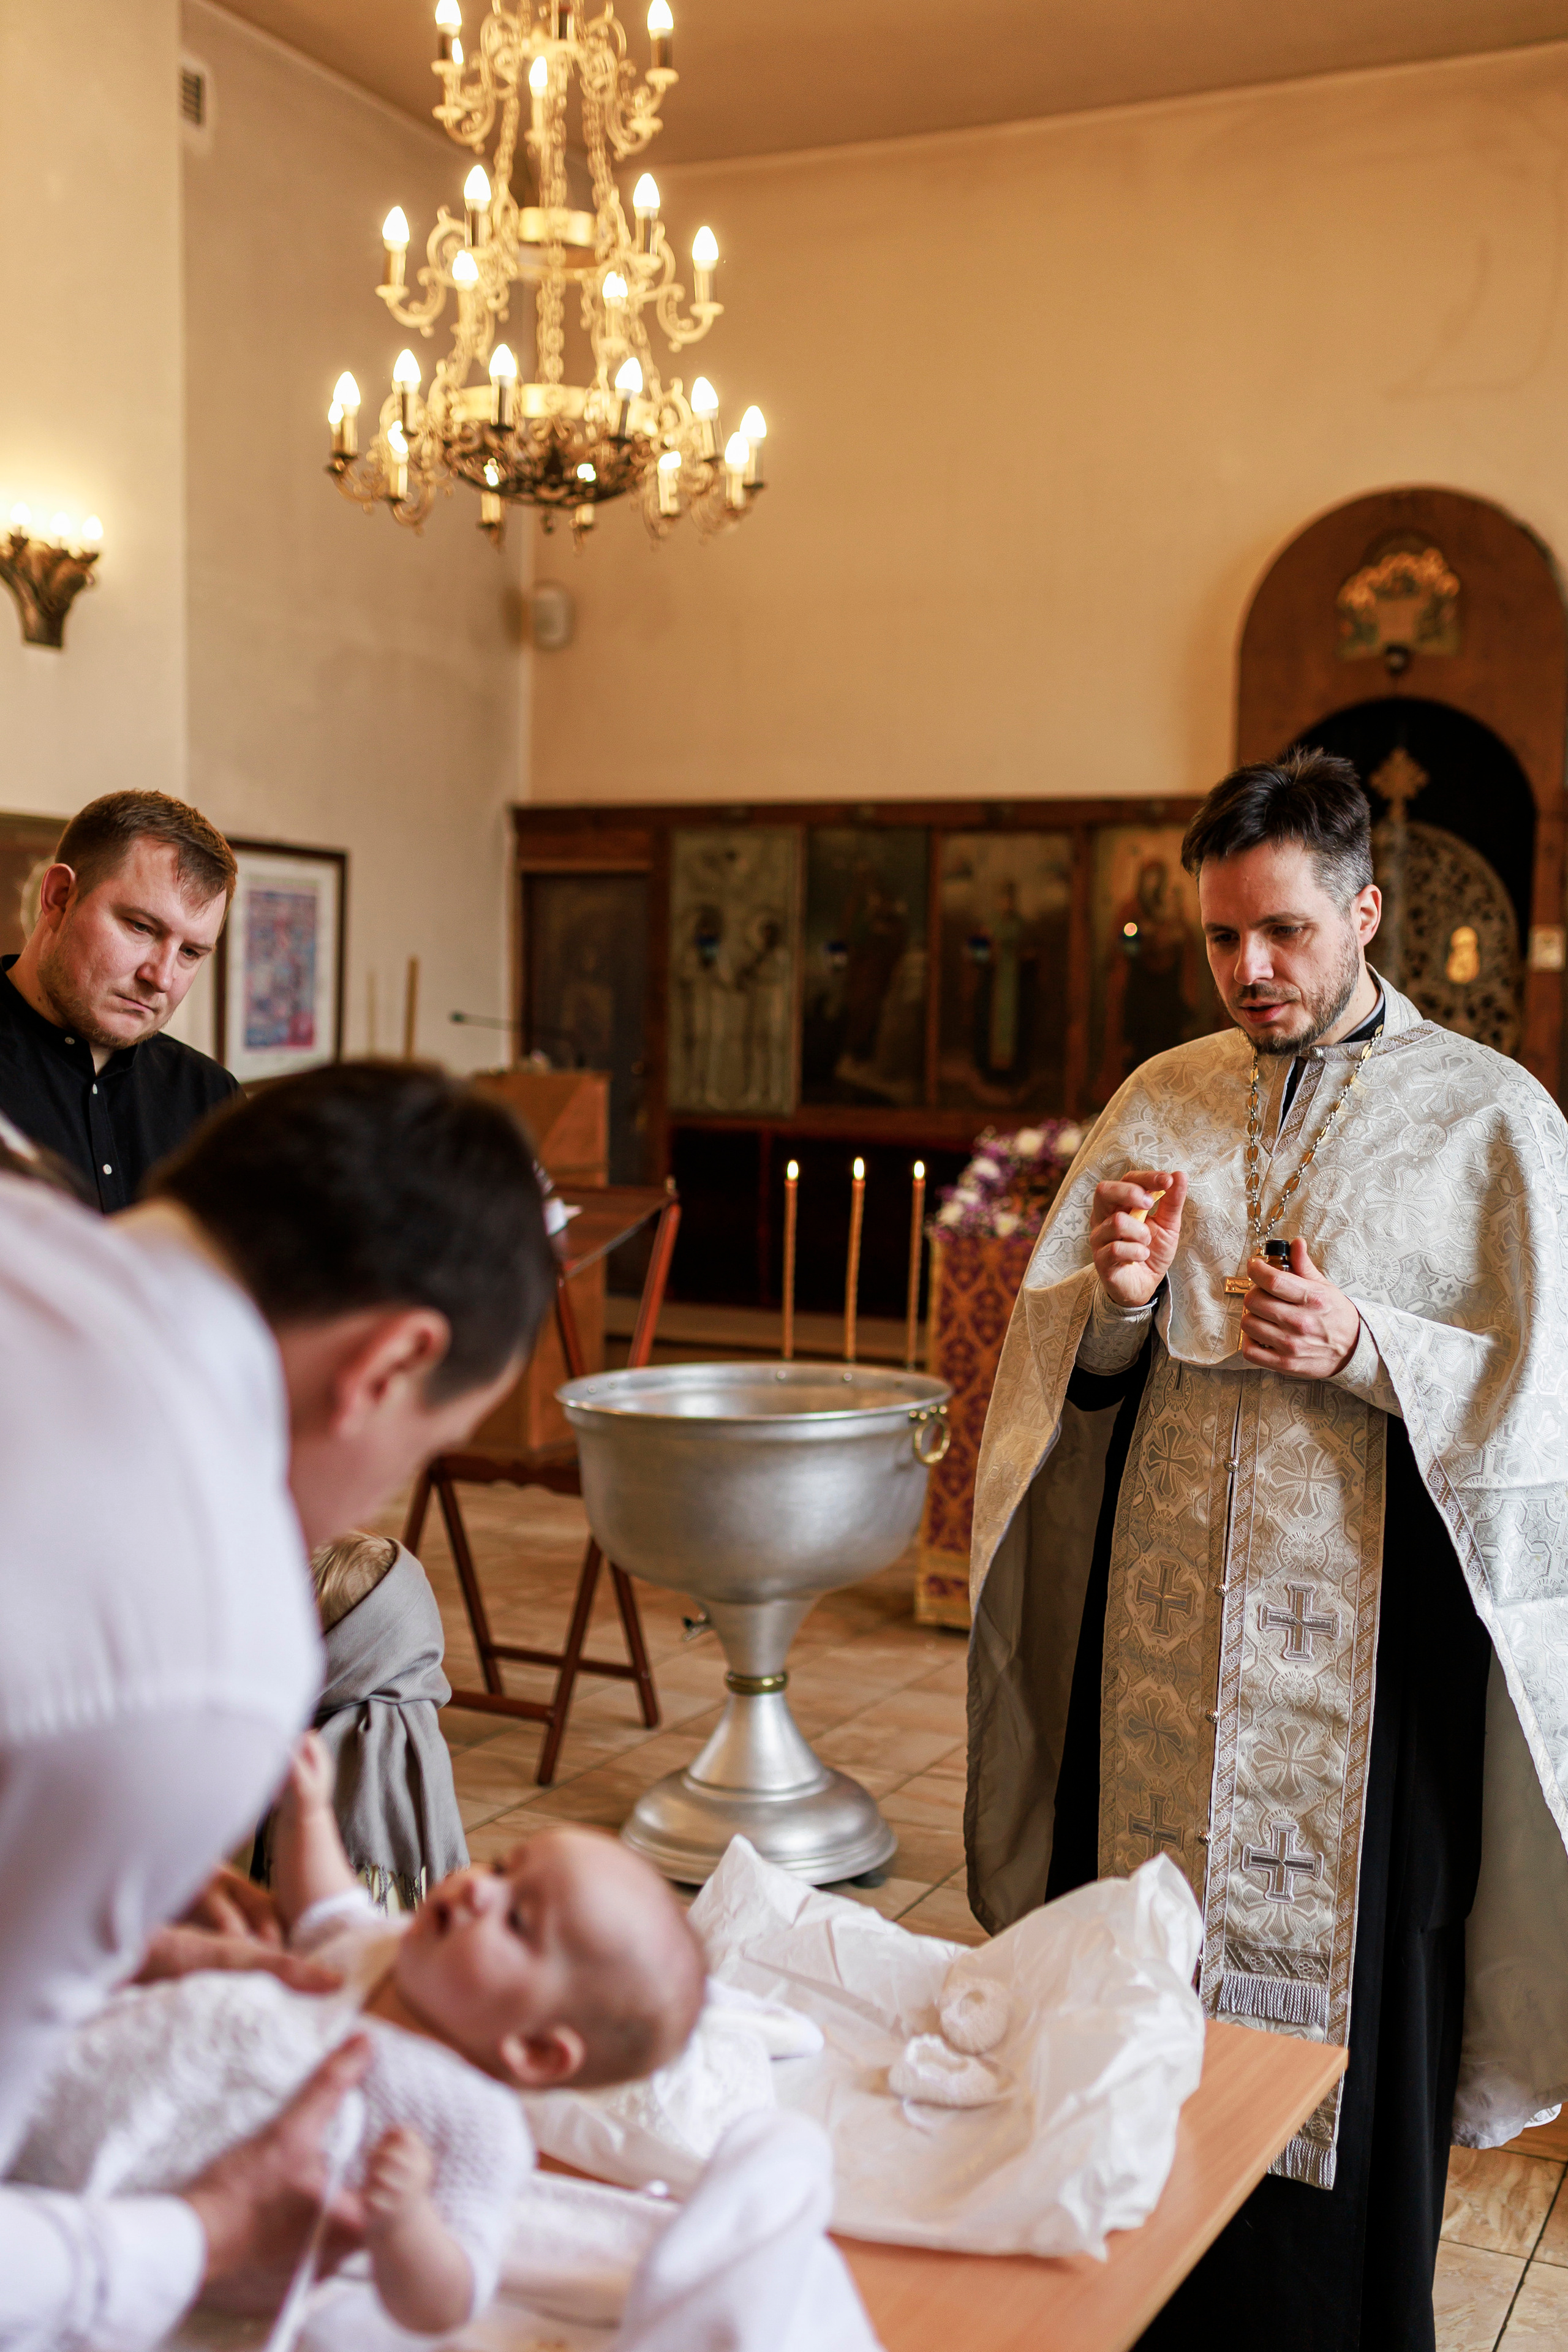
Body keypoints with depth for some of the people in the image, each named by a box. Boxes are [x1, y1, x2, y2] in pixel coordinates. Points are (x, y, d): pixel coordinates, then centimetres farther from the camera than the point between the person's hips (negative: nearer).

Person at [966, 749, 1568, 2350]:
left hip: (1364, 1631, -3)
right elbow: (1056, 1356, 9)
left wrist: (1362, 1347, -18)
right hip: (1164, 1609, 4)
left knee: (1349, 1984, 6)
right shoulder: (1163, 1099, 8)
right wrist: (1117, 1297, -12)